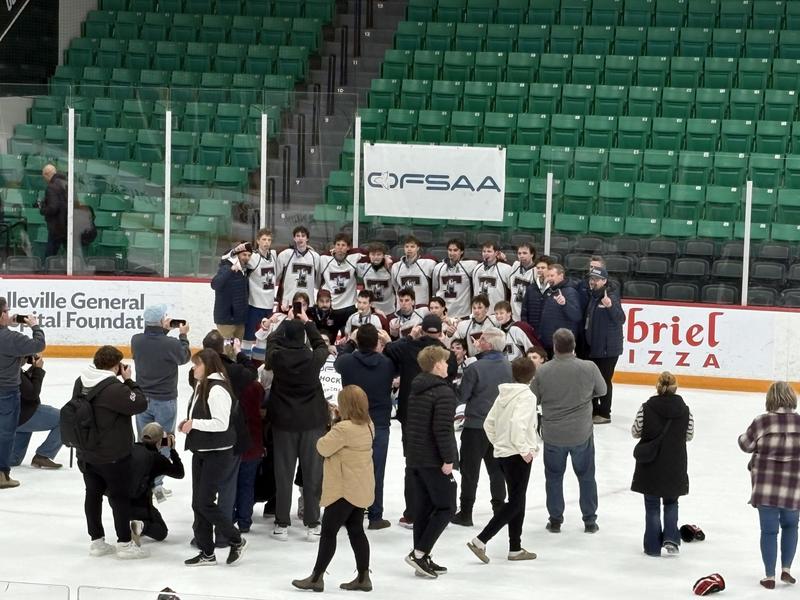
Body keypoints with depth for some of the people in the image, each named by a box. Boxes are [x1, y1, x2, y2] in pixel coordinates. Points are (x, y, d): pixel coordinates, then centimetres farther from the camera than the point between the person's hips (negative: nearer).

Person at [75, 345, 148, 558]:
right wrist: (128, 380, -10)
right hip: (114, 456, -7)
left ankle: (96, 541, 22)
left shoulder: (80, 383, 0)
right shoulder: (114, 388, -25)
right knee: (120, 496, 5)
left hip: (86, 454, 7)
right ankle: (124, 543, 11)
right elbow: (141, 404, -18)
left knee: (93, 494, 14)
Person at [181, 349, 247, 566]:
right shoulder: (201, 387, 12)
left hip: (218, 454, -10)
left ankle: (236, 540, 9)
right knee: (198, 503, 9)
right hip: (200, 452, 10)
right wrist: (188, 423, 5)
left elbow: (221, 424, -24)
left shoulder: (217, 389, -18)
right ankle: (207, 553, 17)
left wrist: (194, 424, -17)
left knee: (205, 502, -8)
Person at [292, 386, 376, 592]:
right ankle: (363, 577, 15)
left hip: (345, 490, -9)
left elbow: (323, 448, -15)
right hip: (361, 489, 9)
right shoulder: (368, 426, 6)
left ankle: (316, 577, 3)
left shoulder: (344, 429, -23)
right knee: (356, 531, 13)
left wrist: (324, 439, 5)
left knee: (328, 531, -1)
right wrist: (334, 436, 9)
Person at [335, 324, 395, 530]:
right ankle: (375, 516, 5)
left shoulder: (347, 362, -12)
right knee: (376, 470, 3)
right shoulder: (387, 363, -10)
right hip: (380, 425, -1)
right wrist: (389, 342, 15)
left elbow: (337, 362, 13)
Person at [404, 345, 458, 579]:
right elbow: (442, 429, -22)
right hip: (434, 460, -9)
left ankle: (423, 559, 13)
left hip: (415, 458, 9)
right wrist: (448, 459, -19)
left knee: (423, 507, 12)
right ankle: (419, 553, -10)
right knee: (446, 507, -2)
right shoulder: (443, 392, -15)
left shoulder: (415, 391, 13)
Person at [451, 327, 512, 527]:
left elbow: (461, 396, -12)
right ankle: (499, 509, 19)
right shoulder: (509, 367, -3)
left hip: (476, 426, -5)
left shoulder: (475, 368, -19)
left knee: (470, 469, 4)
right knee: (496, 468, 16)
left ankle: (465, 513, 8)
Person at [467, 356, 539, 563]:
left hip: (502, 453, 8)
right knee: (515, 503, -3)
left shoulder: (504, 394, 8)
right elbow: (517, 423, -29)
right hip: (518, 456, -8)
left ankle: (515, 548, 22)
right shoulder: (526, 396, -15)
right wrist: (524, 449, -20)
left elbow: (488, 423, 11)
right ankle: (480, 541, -11)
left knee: (517, 500, 17)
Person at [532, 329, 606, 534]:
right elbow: (601, 390, 2)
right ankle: (590, 521, 23)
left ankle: (555, 519, 24)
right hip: (582, 434, 0)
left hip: (553, 435, 0)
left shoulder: (542, 371, -14)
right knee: (586, 476, 17)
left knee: (554, 477, 18)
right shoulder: (589, 368, -14)